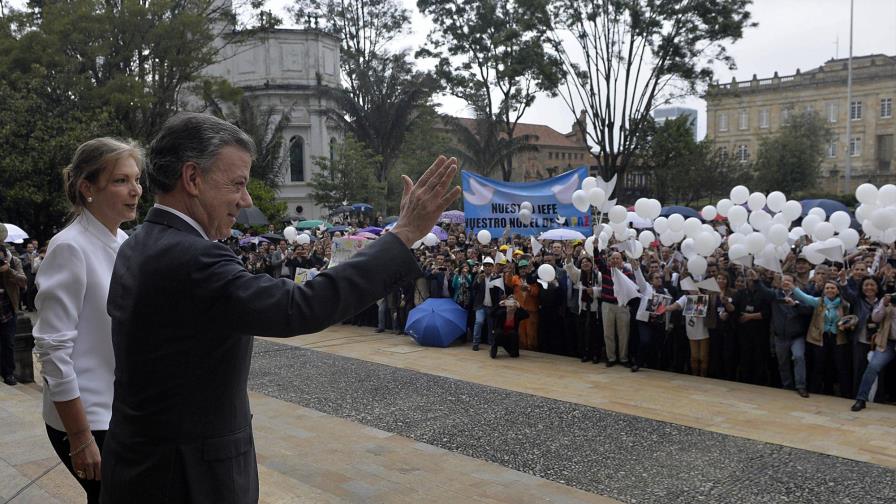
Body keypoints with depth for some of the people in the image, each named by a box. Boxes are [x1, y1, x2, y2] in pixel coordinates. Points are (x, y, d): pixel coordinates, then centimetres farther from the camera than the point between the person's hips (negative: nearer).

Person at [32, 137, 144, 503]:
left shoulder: (124, 242, 4)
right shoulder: (70, 248, -18)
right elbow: (53, 349, -19)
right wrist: (80, 439, -18)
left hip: (126, 412, 7)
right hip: (87, 418, -7)